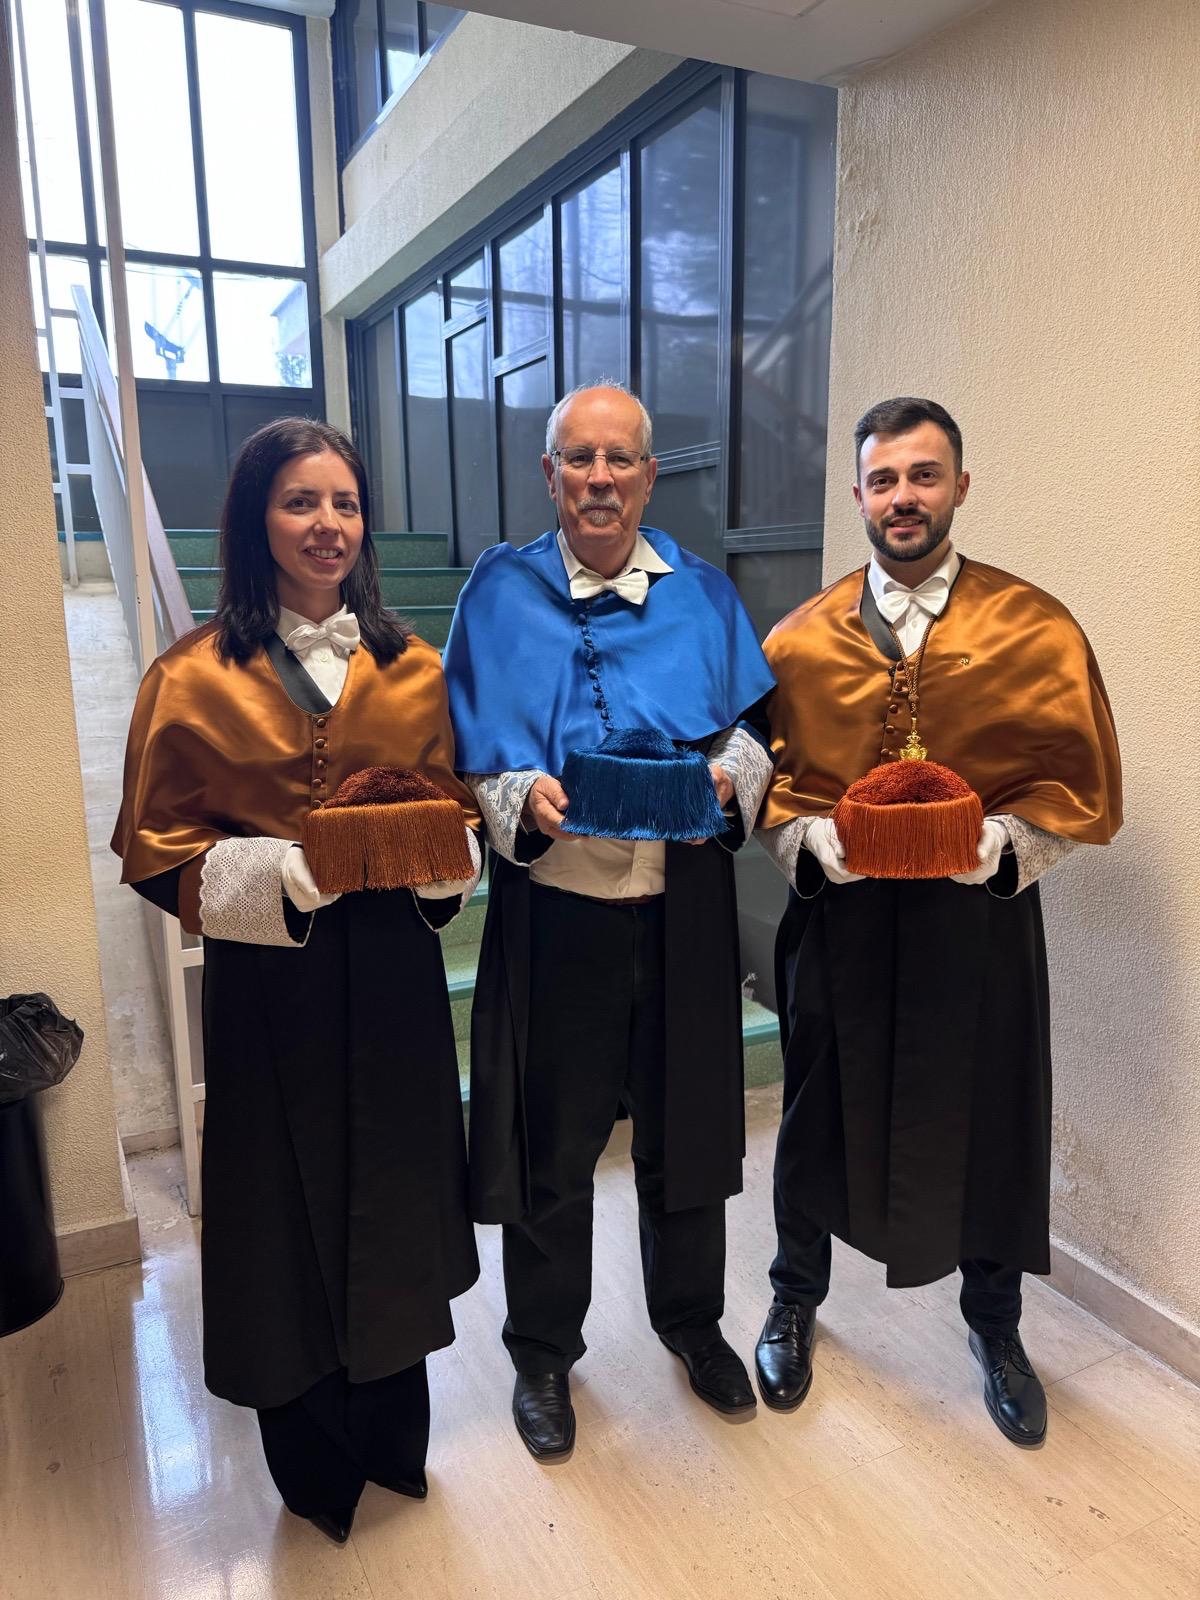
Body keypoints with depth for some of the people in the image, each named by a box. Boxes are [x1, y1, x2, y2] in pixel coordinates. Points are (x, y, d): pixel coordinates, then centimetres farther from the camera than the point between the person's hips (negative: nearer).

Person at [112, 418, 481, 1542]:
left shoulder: (412, 668, 4)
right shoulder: (194, 678, -7)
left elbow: (458, 808, 12)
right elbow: (156, 851, -5)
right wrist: (278, 871, -20)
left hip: (392, 972, 3)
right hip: (269, 975, -3)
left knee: (395, 1192, 16)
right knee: (289, 1209, 11)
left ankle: (394, 1437, 43)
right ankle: (313, 1468, 38)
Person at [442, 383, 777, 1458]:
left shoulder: (702, 594, 7)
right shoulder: (501, 593, 1)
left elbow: (751, 734, 8)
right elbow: (464, 760, 0)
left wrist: (731, 777, -13)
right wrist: (523, 798, -19)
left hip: (682, 910, 2)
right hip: (552, 911, -1)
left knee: (686, 1128, 17)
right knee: (549, 1147, 10)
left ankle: (692, 1319, 43)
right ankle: (543, 1352, 36)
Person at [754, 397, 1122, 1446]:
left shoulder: (1040, 631, -4)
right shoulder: (800, 640, 0)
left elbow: (1085, 794, -3)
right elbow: (766, 784, 4)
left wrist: (998, 840, -19)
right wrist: (816, 839, -14)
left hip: (981, 918, 0)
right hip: (839, 915, 1)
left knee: (991, 1118, 13)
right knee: (824, 1112, 15)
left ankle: (995, 1324, 44)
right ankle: (796, 1299, 44)